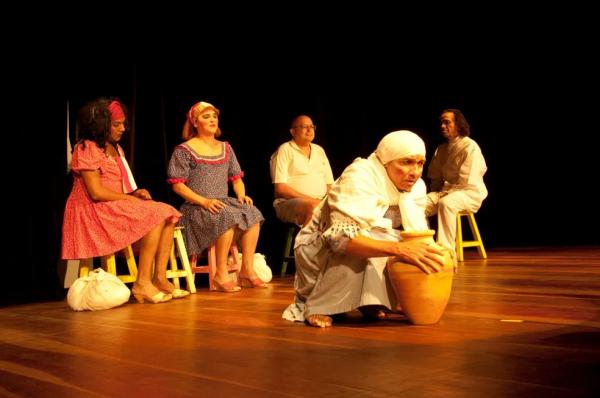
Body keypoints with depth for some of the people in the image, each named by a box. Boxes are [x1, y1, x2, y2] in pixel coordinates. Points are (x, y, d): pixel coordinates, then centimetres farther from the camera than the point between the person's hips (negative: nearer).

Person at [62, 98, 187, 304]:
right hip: (95, 212, -9)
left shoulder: (115, 148, 19)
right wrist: (131, 198, -13)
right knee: (155, 216, -26)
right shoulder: (86, 149, -10)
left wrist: (135, 193, -2)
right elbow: (96, 192, -18)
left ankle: (160, 278, -17)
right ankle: (142, 283, -25)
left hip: (117, 208, 9)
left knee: (167, 214, -10)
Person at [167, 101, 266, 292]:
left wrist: (242, 195, -3)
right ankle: (221, 275, -27)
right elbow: (177, 185, -6)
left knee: (252, 213, -24)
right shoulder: (184, 150, 1)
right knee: (229, 217, -35)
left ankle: (247, 270, -20)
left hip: (223, 203, 6)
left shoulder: (225, 148, 19)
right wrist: (204, 201, -18)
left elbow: (236, 178, 19)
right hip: (196, 207, -5)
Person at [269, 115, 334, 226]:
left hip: (321, 202, 5)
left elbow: (330, 184, 20)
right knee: (312, 207, -39)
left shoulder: (319, 150, 21)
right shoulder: (285, 150, 2)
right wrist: (308, 199, -15)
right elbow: (280, 188, -7)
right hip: (289, 203, -5)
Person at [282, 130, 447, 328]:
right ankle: (318, 306, -19)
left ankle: (369, 302, -7)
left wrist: (435, 253, -31)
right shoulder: (359, 178, -29)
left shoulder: (416, 187, -9)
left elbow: (419, 236, -8)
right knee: (354, 247, -35)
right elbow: (341, 238, -41)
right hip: (317, 249, -6)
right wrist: (398, 248, -51)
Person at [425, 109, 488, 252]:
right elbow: (435, 176, 18)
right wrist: (435, 193, 1)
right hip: (446, 192, 7)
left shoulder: (470, 146, -9)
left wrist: (445, 192, -14)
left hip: (470, 193, -7)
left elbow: (466, 181, -17)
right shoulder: (441, 149, 13)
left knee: (445, 203, -39)